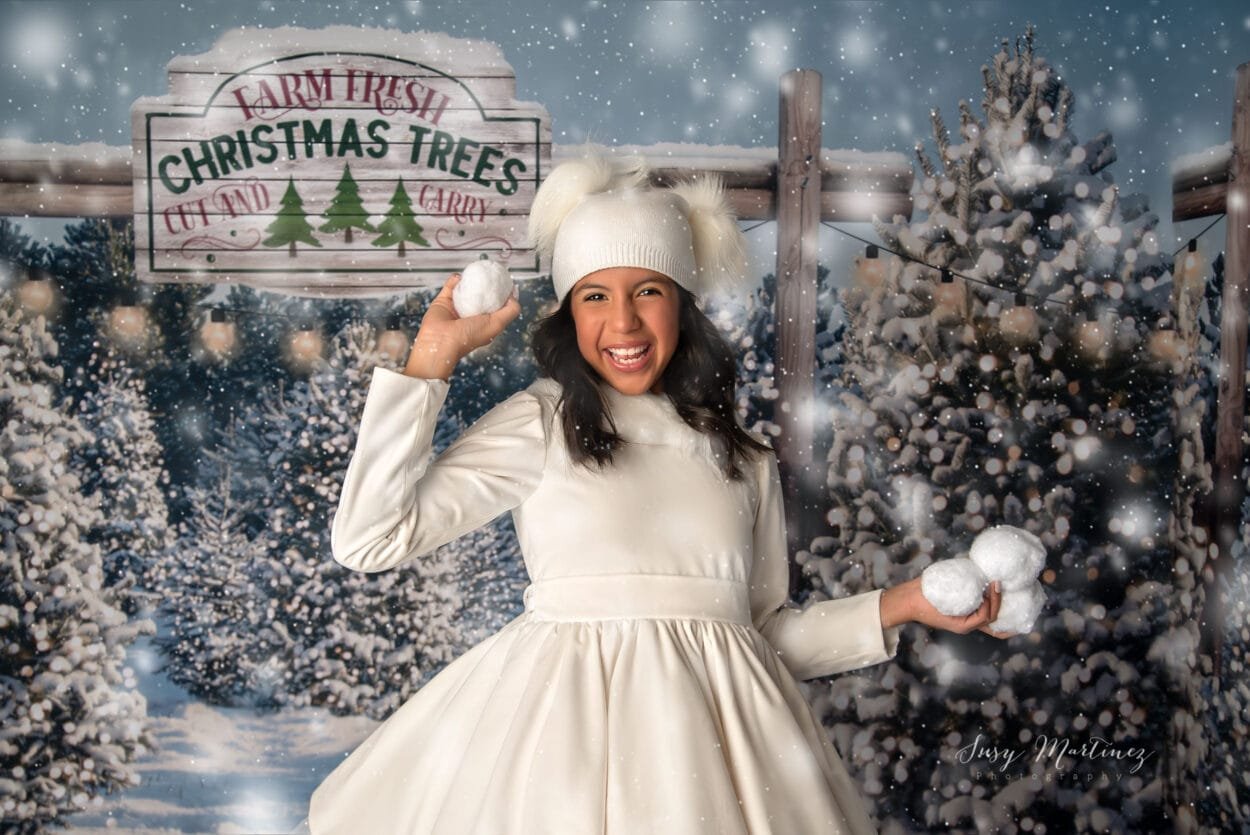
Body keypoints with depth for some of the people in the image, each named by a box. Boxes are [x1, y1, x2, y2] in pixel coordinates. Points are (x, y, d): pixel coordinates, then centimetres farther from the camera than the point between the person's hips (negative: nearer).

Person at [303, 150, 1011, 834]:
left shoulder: (745, 461, 11)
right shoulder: (541, 423, 1)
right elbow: (369, 539, -6)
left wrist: (899, 606, 6)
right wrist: (433, 357, -7)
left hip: (713, 731, 3)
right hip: (569, 719, -3)